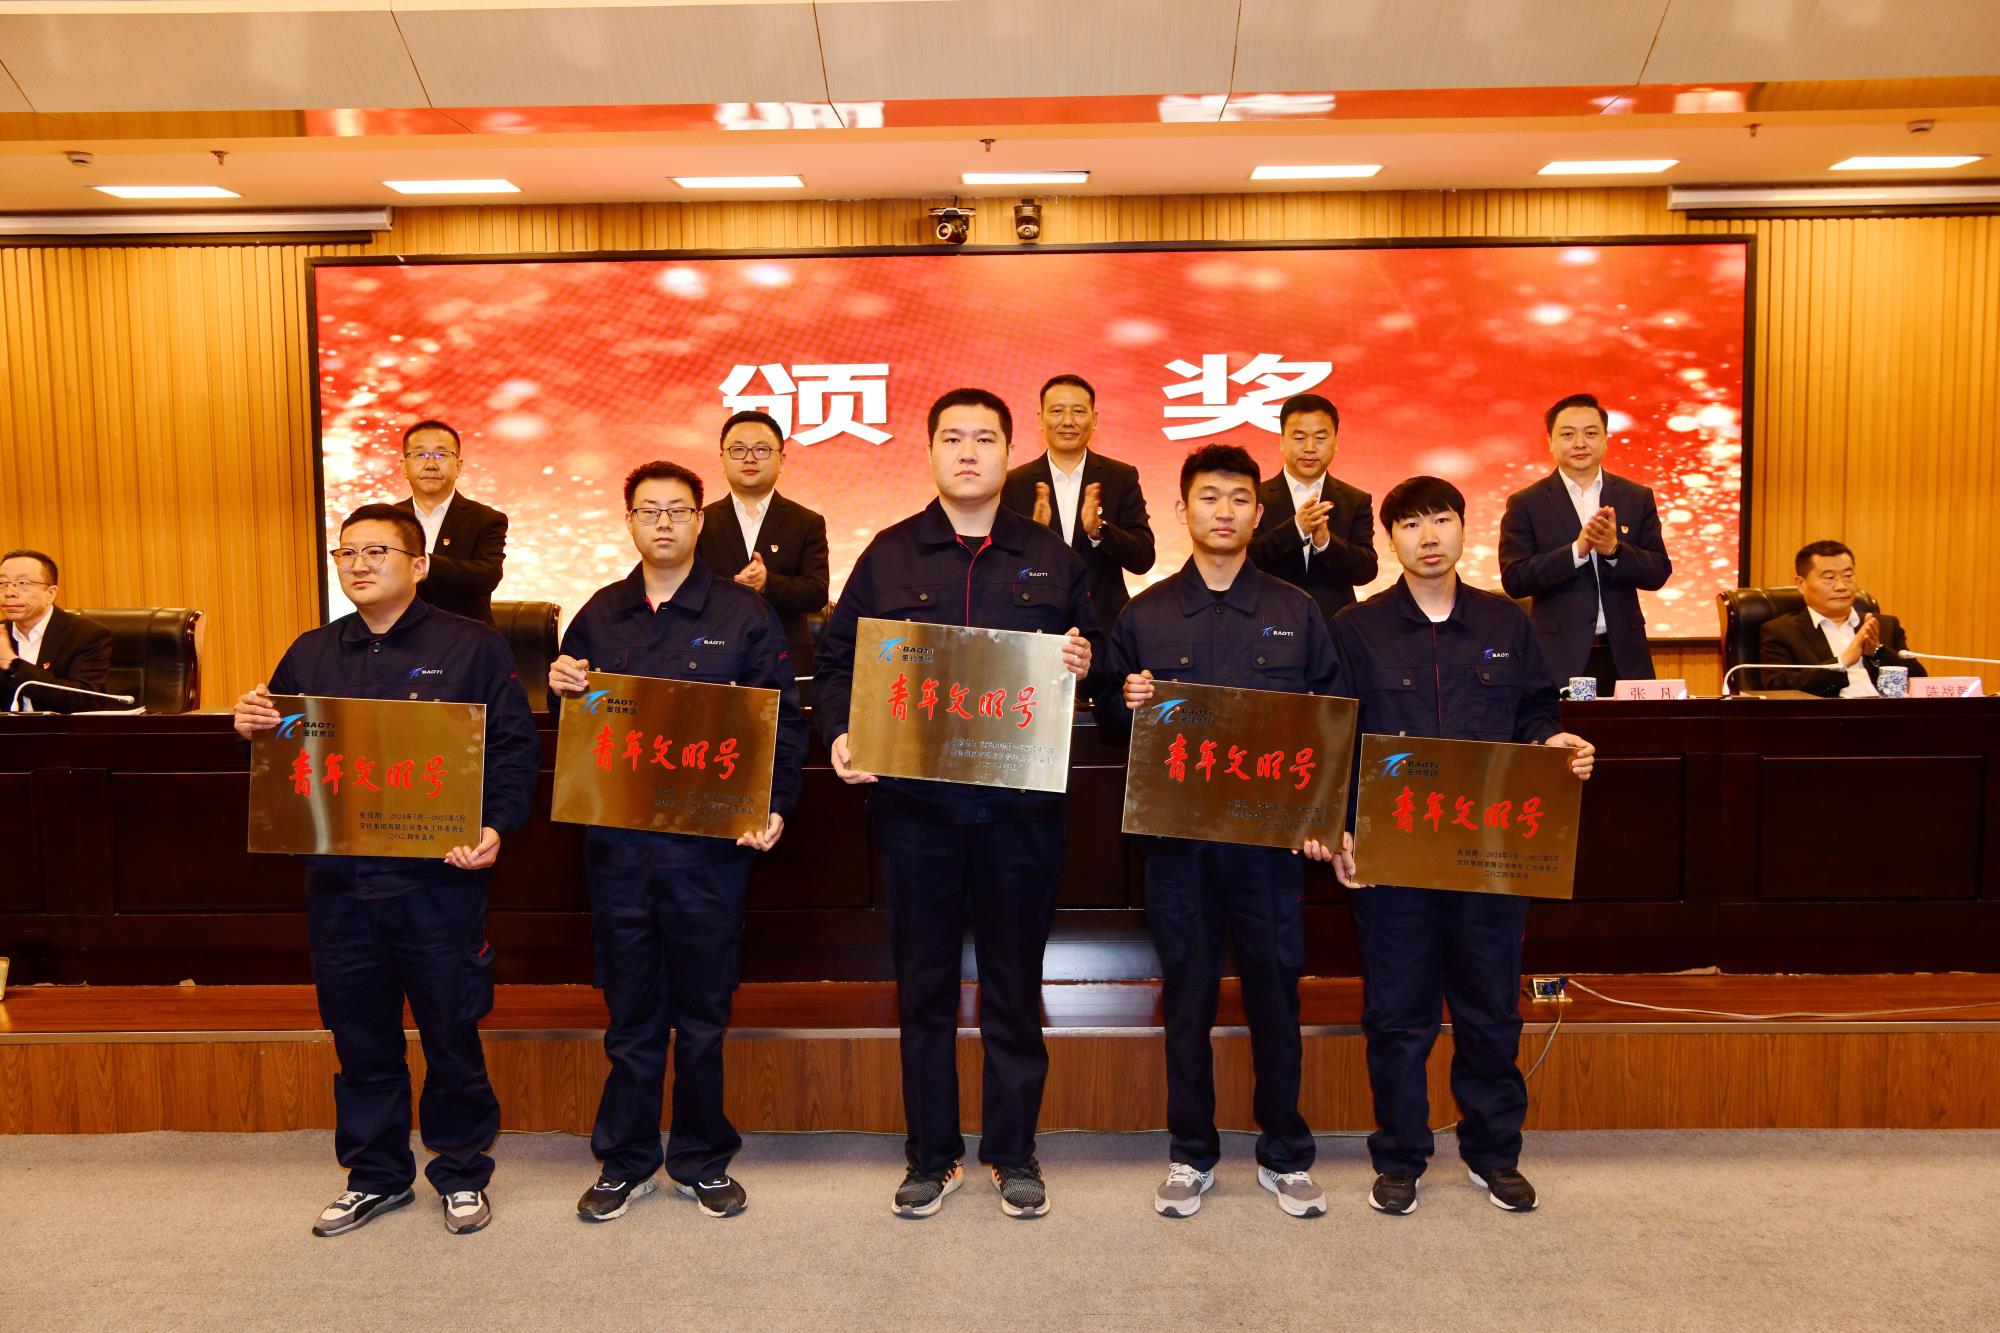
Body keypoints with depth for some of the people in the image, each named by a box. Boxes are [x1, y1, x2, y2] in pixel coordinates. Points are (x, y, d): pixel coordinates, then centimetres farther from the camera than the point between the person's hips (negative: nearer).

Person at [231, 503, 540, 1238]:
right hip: (337, 878, 4)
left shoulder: (472, 647, -1)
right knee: (360, 1036, 14)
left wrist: (495, 826, -19)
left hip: (439, 877, -4)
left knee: (451, 1033, 7)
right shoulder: (311, 654, 12)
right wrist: (251, 728, -5)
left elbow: (516, 746, -6)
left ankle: (461, 1171, 24)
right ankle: (375, 1174, 30)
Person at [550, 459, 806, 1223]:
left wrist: (774, 807, -14)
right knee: (630, 1011, 11)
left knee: (702, 1010, 9)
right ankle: (625, 1162, 26)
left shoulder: (744, 614, 0)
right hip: (616, 842, 3)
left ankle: (703, 1160, 24)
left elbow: (783, 722, -2)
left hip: (710, 842, -2)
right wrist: (562, 690, -6)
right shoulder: (600, 615, 10)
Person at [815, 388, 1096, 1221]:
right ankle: (931, 1156, 24)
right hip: (914, 801, 0)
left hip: (1021, 804, 0)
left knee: (1015, 983, 8)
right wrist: (839, 733, -9)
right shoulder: (888, 555, 7)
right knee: (923, 983, 9)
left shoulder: (1052, 559, 8)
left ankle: (1014, 1153, 25)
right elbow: (837, 659, 7)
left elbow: (1091, 653, 12)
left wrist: (1085, 666, -11)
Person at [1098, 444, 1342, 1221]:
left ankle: (1284, 1155, 23)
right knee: (1186, 991, 8)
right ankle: (1191, 1155, 22)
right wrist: (1128, 704, -14)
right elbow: (1109, 719, 9)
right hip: (1175, 834, 0)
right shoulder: (1145, 616, 6)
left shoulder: (1296, 613, 7)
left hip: (1270, 833, 0)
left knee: (1275, 987, 7)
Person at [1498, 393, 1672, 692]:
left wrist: (1614, 549, -15)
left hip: (1623, 657, 3)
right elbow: (1513, 580, -9)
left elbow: (1659, 573, 3)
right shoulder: (1525, 504, 0)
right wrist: (1577, 550, -20)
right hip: (1557, 658, -3)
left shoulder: (1638, 498, 9)